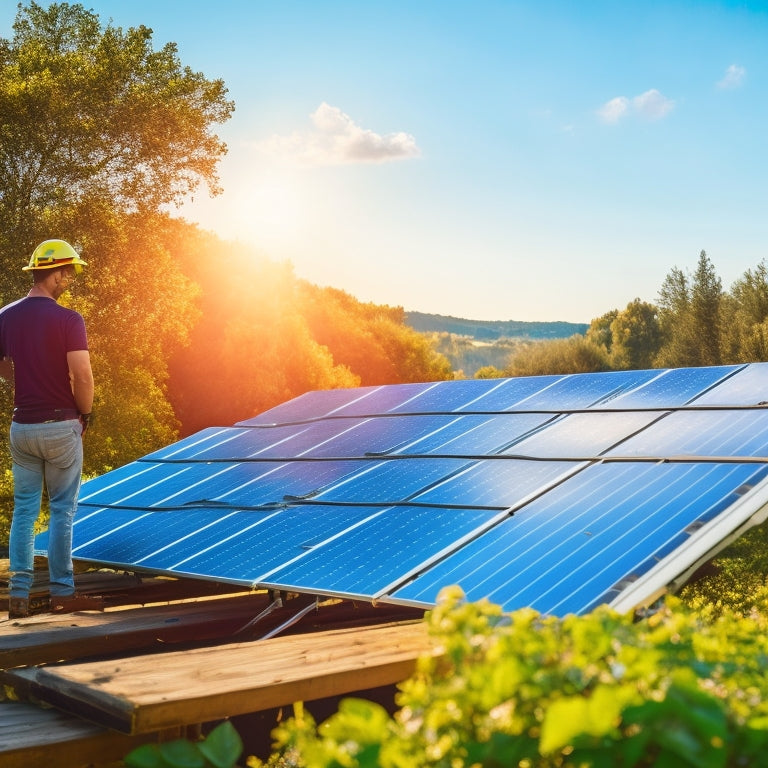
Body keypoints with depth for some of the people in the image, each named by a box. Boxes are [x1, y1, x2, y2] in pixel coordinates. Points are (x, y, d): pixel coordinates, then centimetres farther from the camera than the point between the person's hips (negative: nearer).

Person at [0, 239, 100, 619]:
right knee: (62, 510, 6)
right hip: (60, 426, -5)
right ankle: (62, 592, 13)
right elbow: (82, 378, -18)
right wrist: (84, 413, -2)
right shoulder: (68, 320, -15)